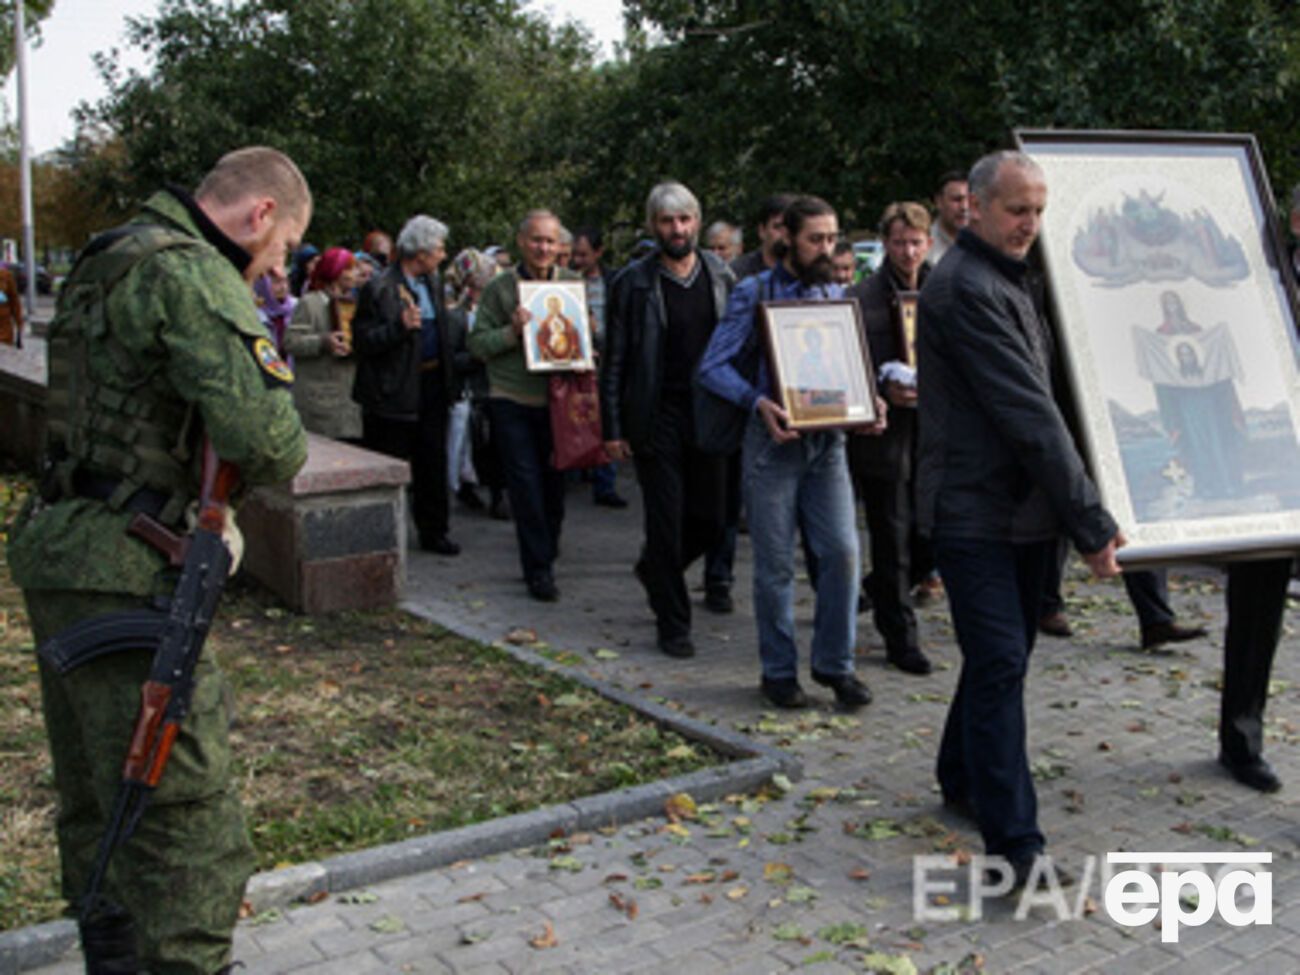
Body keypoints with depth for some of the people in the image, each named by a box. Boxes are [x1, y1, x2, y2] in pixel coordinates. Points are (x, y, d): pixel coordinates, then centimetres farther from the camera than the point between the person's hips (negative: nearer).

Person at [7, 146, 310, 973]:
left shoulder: (110, 260, 16)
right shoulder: (191, 274, -15)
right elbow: (264, 433, -26)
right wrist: (284, 459, -4)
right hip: (123, 575, -10)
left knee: (99, 802, 22)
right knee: (187, 822, -6)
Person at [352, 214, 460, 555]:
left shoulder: (433, 283, 12)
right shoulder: (380, 288, -12)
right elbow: (361, 341, -15)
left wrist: (449, 378, 12)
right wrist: (400, 326, -28)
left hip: (431, 384, 7)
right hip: (394, 391, -7)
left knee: (433, 462, 11)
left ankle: (433, 532, 22)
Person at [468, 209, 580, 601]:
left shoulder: (572, 284, 7)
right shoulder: (500, 288, -1)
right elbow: (477, 343, -2)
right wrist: (512, 332, -18)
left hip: (558, 399, 2)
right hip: (512, 401, -2)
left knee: (555, 482, 9)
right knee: (526, 485, -3)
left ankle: (545, 559, 29)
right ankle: (538, 569, 5)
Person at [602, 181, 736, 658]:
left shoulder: (721, 276, 7)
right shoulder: (634, 282, -3)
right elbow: (614, 361, -2)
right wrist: (612, 429, -6)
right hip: (657, 418, -3)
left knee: (711, 519, 7)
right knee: (666, 523, 1)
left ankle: (654, 567, 37)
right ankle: (673, 624, 14)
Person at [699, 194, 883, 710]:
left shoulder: (835, 294, 13)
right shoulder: (754, 293, -2)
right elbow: (713, 366, -6)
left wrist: (867, 402, 0)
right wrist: (758, 402, -21)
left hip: (827, 439, 4)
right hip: (773, 441, -4)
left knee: (842, 551, -3)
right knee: (775, 563, 3)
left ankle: (834, 662, 13)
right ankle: (779, 671, 17)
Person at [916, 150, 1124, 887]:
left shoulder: (1010, 281, 17)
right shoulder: (966, 288, -16)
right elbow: (1029, 414, -20)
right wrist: (1090, 522, -19)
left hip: (1022, 510, 10)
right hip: (976, 512, -10)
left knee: (1003, 655, 18)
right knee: (1000, 665, -10)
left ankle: (964, 780, 36)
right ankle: (1015, 843, -6)